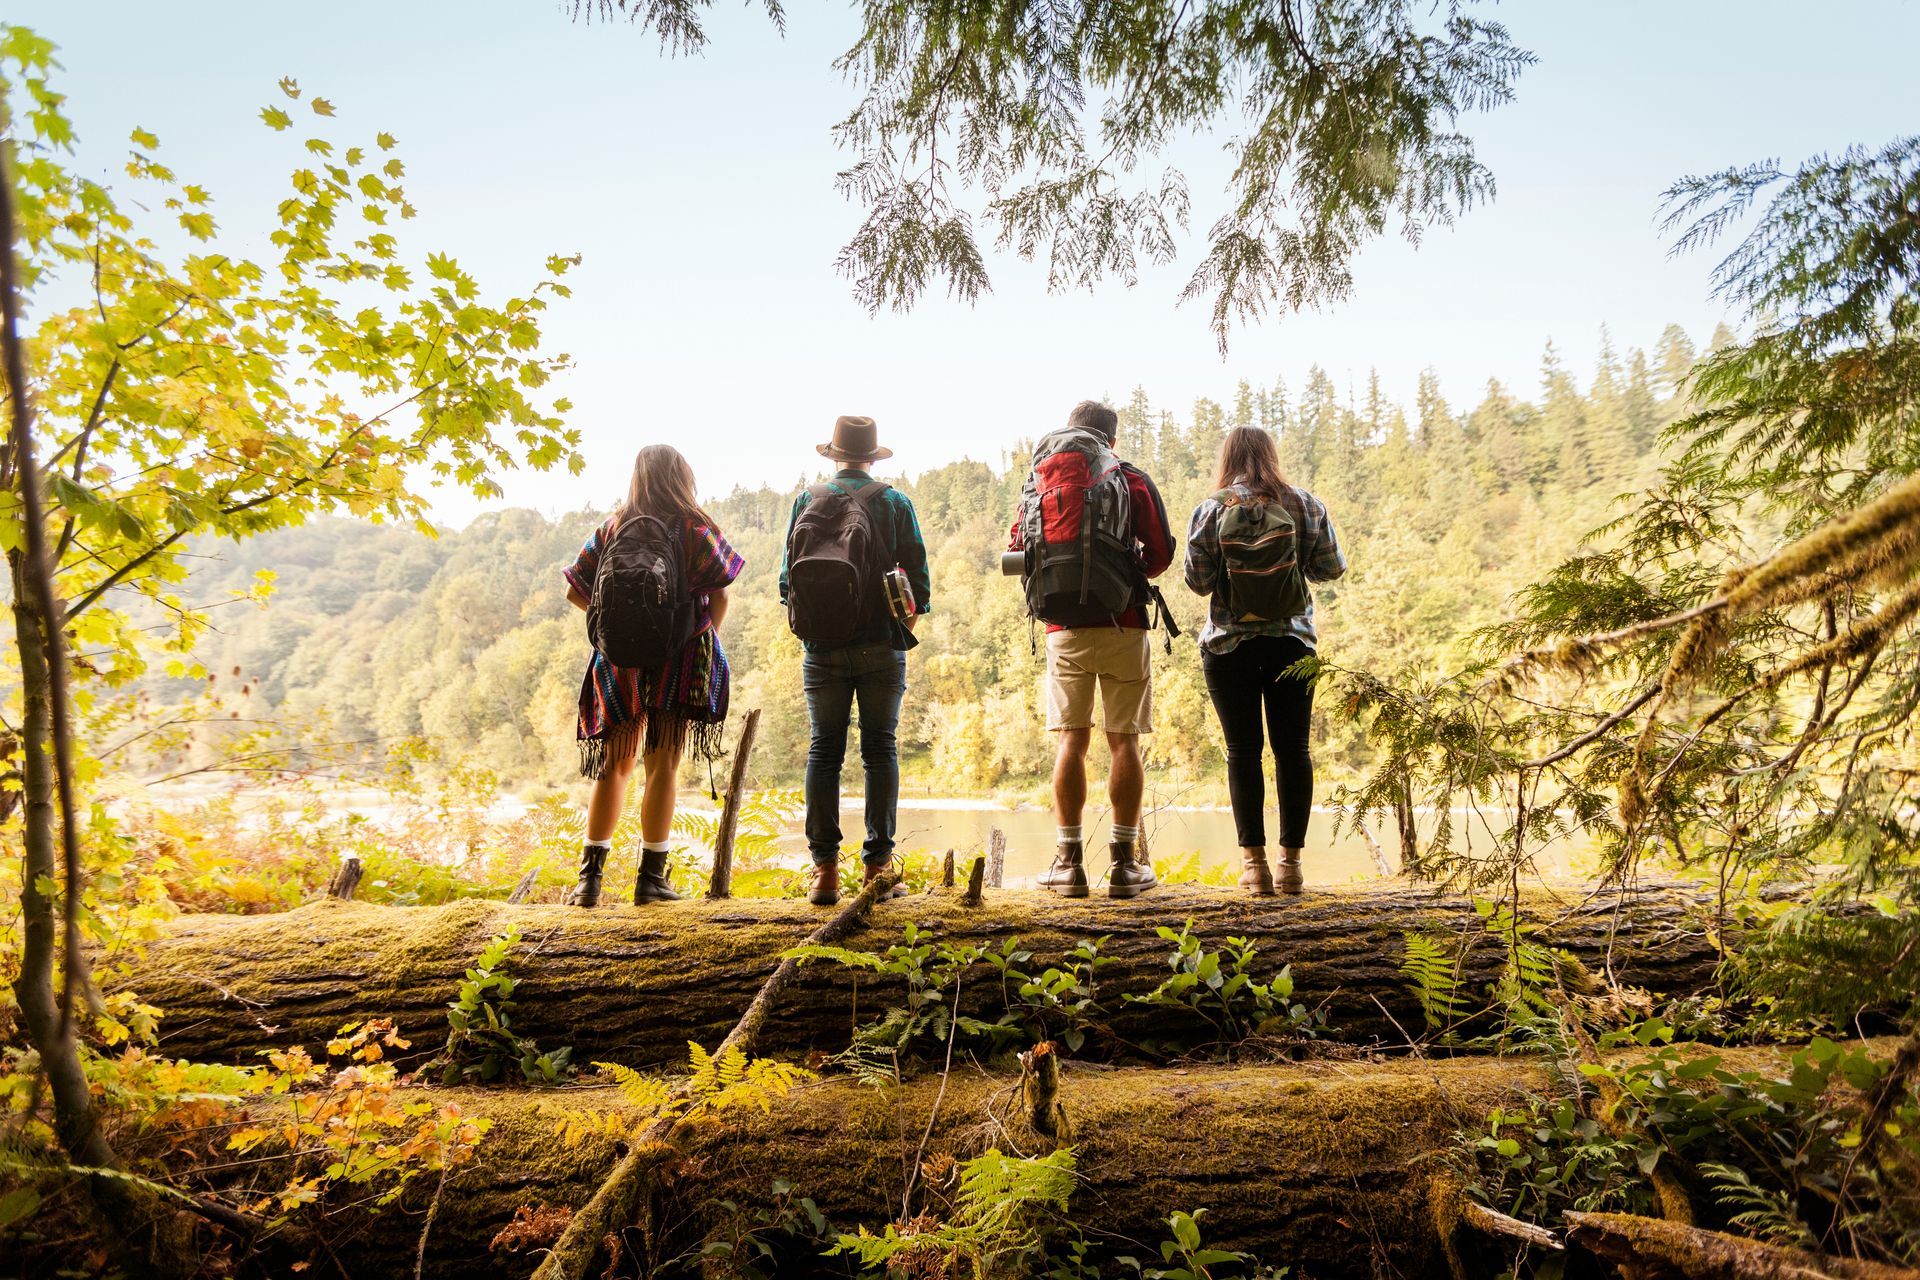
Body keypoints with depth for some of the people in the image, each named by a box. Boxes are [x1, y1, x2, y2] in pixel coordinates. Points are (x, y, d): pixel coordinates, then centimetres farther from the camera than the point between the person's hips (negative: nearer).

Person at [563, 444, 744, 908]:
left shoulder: (612, 527, 5)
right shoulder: (695, 529, -4)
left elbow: (576, 591, 4)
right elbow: (719, 596, -12)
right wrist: (706, 633, 5)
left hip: (619, 660, 3)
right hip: (679, 660, -3)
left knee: (614, 764, 13)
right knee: (663, 765, 3)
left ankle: (590, 875, 11)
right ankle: (651, 877, 5)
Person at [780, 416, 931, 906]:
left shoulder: (807, 500, 6)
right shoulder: (894, 502, 1)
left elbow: (787, 577, 5)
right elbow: (918, 579, -1)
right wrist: (911, 612, 18)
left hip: (821, 647, 1)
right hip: (880, 646, -1)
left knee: (823, 750, 6)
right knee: (880, 749, 5)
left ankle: (824, 867, 2)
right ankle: (878, 864, 4)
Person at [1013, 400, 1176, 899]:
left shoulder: (1037, 484, 10)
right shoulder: (1130, 479, 2)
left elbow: (1020, 553, 12)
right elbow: (1160, 553, 1)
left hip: (1062, 629, 2)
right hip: (1121, 626, -2)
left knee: (1071, 739, 5)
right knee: (1124, 741, 3)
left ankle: (1069, 861, 5)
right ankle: (1124, 862, 5)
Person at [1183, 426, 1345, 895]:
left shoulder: (1210, 510, -5)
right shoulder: (1306, 505, 0)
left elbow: (1198, 581, -5)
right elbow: (1330, 568, 3)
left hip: (1228, 646, -1)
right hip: (1293, 644, 1)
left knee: (1243, 750, 3)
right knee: (1293, 748, 8)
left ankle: (1253, 861, 2)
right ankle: (1291, 860, 10)